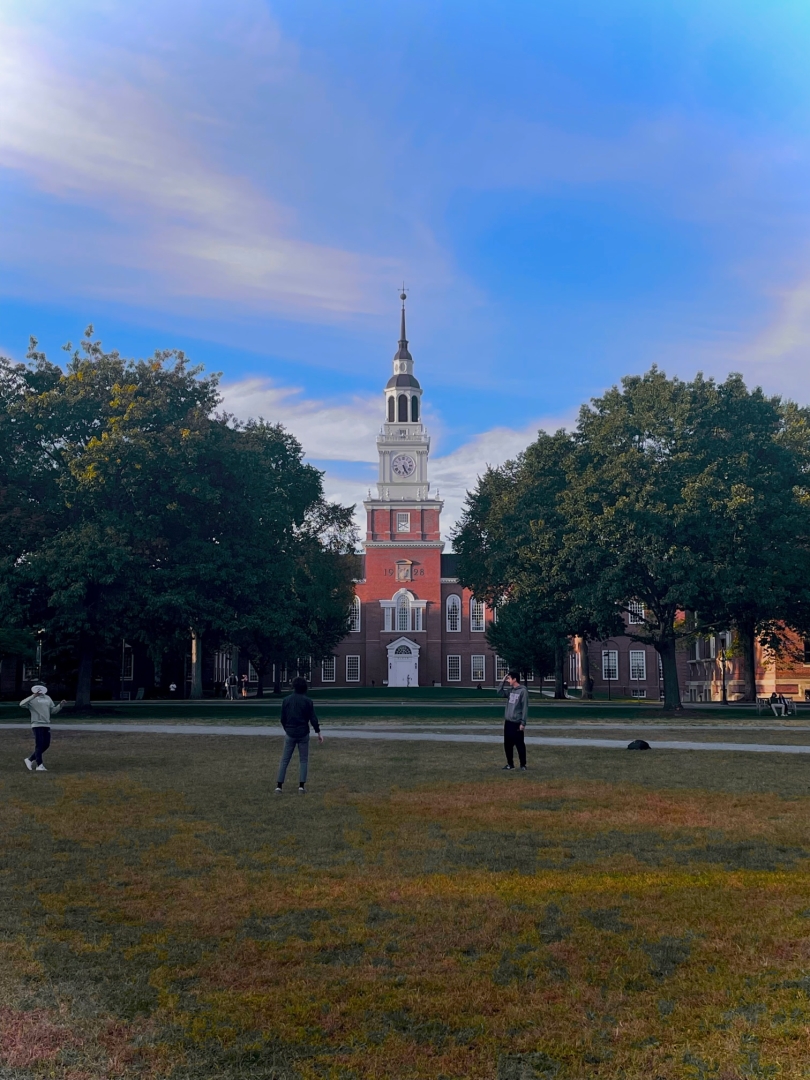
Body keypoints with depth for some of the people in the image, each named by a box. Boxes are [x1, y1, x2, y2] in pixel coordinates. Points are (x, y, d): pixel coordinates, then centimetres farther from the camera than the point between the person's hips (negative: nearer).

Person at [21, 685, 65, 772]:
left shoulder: (47, 698, 16)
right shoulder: (32, 699, -3)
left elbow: (53, 711, 18)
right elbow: (22, 704, -20)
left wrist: (60, 705, 0)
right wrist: (33, 696, -26)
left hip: (46, 725, 6)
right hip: (37, 725, -6)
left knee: (46, 745, 7)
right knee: (39, 745, -6)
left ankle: (30, 760, 21)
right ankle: (39, 765, 0)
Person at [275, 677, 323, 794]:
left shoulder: (286, 700, 1)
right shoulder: (307, 701, -6)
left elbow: (283, 718, 6)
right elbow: (313, 719, -6)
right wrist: (318, 733, 4)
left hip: (290, 734, 1)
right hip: (303, 734, -1)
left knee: (284, 759, 6)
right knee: (303, 760, 7)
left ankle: (279, 786, 2)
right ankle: (301, 786, 1)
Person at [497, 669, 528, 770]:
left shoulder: (523, 691, -12)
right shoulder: (510, 690, 9)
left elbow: (525, 707, -13)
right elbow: (500, 693, 9)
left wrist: (523, 723, -16)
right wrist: (502, 681, 2)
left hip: (517, 723, -7)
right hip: (508, 722, 7)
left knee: (520, 744, 1)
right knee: (507, 744, 11)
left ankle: (523, 765, 11)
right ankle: (510, 763, 21)